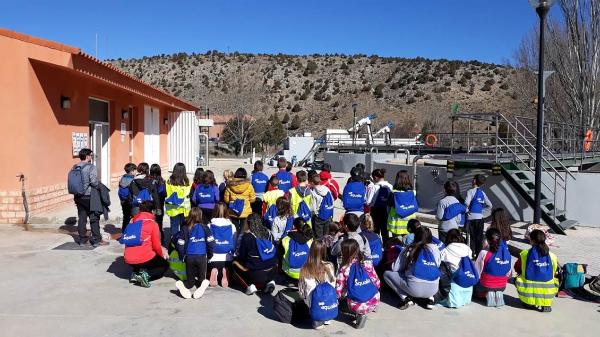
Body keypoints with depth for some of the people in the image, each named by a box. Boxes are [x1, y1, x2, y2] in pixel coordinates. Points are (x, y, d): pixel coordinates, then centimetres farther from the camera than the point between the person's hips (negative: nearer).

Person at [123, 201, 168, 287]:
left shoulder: (132, 222, 10)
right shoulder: (152, 223, -6)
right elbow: (156, 245, -6)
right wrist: (161, 255, 16)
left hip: (128, 261, 6)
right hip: (145, 258, -6)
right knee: (165, 264, 20)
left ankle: (136, 273, 9)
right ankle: (147, 275, -7)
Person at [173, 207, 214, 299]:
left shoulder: (185, 229, 0)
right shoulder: (205, 228, -1)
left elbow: (180, 245, 0)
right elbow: (211, 243, -2)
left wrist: (182, 256, 14)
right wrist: (209, 256, 12)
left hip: (189, 257, 1)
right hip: (202, 257, -1)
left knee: (190, 280, 14)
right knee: (202, 278, 14)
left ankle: (182, 285, -19)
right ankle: (202, 284, -22)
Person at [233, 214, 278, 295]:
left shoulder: (246, 236, -9)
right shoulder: (268, 233, 3)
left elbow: (242, 257, -2)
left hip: (256, 274, -4)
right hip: (273, 272, 4)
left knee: (235, 263, 18)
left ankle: (250, 285, 1)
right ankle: (270, 281, 11)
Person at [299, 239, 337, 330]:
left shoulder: (305, 268, -5)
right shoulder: (329, 266, -8)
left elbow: (301, 287, 4)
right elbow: (333, 284, 4)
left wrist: (304, 297, 22)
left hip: (311, 302, 1)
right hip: (328, 302, 0)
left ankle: (317, 320, 11)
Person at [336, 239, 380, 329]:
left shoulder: (344, 269, -8)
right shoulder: (367, 263, -1)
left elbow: (338, 291, -4)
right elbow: (377, 283, 7)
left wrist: (342, 295, 19)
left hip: (357, 306, -6)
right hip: (374, 302, 6)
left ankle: (360, 314, 2)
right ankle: (372, 307, 17)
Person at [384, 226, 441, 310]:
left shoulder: (409, 249, 4)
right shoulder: (435, 248, 9)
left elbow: (395, 268, 7)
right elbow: (437, 267, 19)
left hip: (415, 288, -4)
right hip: (433, 289, 4)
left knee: (387, 274, 14)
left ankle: (406, 298, -1)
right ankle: (429, 298, 14)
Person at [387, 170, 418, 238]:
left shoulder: (394, 193, -12)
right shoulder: (413, 192, -5)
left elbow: (389, 206, -3)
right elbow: (416, 208, 2)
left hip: (396, 223, -2)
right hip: (409, 223, 2)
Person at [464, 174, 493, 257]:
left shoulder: (471, 191, -8)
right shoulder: (483, 193, 11)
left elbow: (467, 203, -23)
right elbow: (489, 205, 14)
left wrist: (466, 210, -7)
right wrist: (482, 209, 15)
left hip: (472, 217, -5)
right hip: (480, 217, 5)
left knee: (471, 237, 0)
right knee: (479, 237, 10)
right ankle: (479, 254, 14)